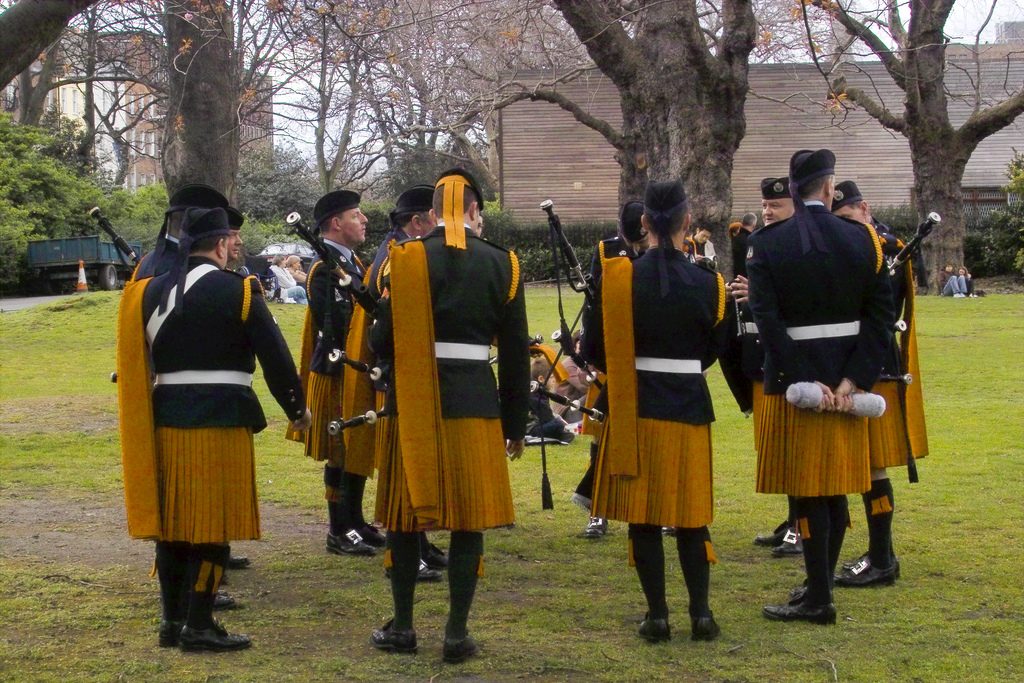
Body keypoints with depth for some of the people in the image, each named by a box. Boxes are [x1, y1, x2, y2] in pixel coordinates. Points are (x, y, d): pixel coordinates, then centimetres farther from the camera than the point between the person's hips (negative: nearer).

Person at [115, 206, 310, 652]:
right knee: (212, 524, 0)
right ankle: (198, 626, 1)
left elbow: (139, 360, 13)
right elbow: (275, 356, -6)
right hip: (220, 422, -6)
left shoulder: (150, 293, 8)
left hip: (165, 420, 6)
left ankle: (172, 620, 20)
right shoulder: (238, 292, -8)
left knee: (171, 520, 12)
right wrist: (297, 409, 6)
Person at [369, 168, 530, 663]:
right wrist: (515, 424, 11)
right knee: (469, 520, 6)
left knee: (406, 515, 11)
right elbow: (515, 354, 3)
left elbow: (382, 341, -6)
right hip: (476, 401, 1)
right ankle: (457, 632, 8)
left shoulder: (404, 259, -4)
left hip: (413, 401, 0)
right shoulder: (501, 265, 1)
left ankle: (402, 626, 19)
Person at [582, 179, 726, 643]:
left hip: (634, 408, -1)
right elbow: (713, 350, 8)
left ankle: (657, 615, 8)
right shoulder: (707, 284, -6)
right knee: (691, 514, 10)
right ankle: (700, 613, 11)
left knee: (643, 514, 6)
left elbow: (594, 348, -2)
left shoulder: (616, 277, -8)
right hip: (689, 408, 1)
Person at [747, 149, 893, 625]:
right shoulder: (863, 240, 0)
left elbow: (768, 320, -17)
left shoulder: (766, 245, -8)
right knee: (836, 486, 14)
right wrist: (853, 380, -9)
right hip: (846, 377, 4)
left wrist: (806, 382, -17)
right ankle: (821, 585, 25)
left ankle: (818, 599, 3)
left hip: (795, 382, -4)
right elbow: (880, 315, -5)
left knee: (807, 490, 0)